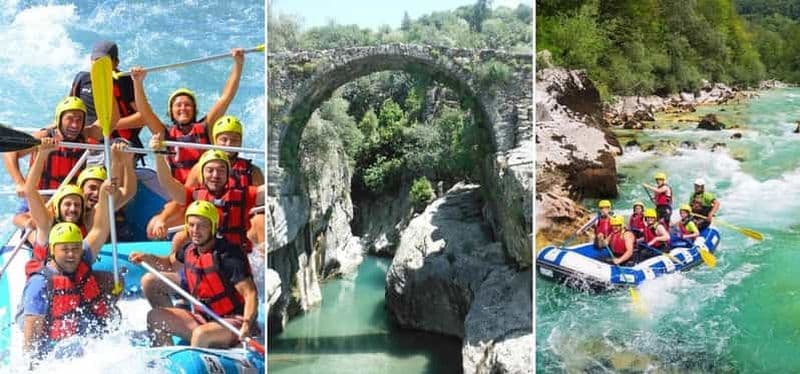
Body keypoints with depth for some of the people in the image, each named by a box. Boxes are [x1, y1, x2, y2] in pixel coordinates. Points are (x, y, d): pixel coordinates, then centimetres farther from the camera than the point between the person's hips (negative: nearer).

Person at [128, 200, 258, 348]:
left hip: (233, 322, -8)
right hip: (205, 319, 8)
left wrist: (247, 324, -40)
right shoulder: (190, 250, 3)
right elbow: (170, 263, 27)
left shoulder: (228, 256, -20)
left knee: (200, 334, -35)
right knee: (154, 316, 5)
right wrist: (148, 258, 8)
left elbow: (250, 293, -24)